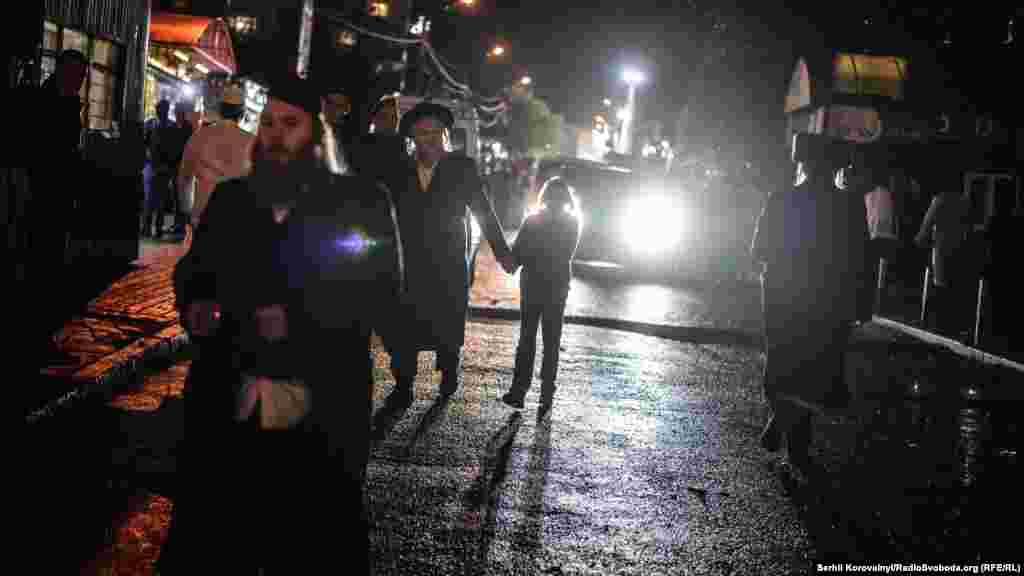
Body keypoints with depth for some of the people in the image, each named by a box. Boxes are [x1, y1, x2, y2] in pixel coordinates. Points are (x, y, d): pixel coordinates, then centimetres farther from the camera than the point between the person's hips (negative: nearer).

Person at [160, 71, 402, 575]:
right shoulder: (230, 197, 11)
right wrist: (195, 303, -6)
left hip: (320, 418, -3)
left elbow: (383, 286, -7)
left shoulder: (362, 201, -1)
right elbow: (193, 267, 17)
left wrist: (299, 317, -18)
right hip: (228, 405, 4)